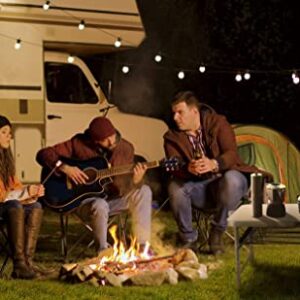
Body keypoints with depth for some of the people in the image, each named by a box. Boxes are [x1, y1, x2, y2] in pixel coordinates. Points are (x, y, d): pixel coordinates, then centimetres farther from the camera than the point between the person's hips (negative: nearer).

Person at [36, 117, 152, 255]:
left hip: (111, 198, 4)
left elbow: (125, 188, -3)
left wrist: (136, 180, -27)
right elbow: (43, 154, -10)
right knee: (100, 205, -38)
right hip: (84, 200, -4)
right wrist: (65, 168, -26)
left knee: (143, 191, -18)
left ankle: (142, 246, -15)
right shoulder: (79, 144, -11)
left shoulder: (125, 148, -3)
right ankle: (103, 252, -16)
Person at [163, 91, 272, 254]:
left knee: (232, 178, -38)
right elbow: (175, 168, -14)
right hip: (199, 189, 2)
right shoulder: (172, 137, -3)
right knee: (175, 186, -29)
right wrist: (188, 169, -40)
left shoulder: (218, 123, -8)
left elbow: (231, 153, -19)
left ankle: (217, 232, -18)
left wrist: (214, 164, -42)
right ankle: (188, 239, -12)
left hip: (224, 183, -2)